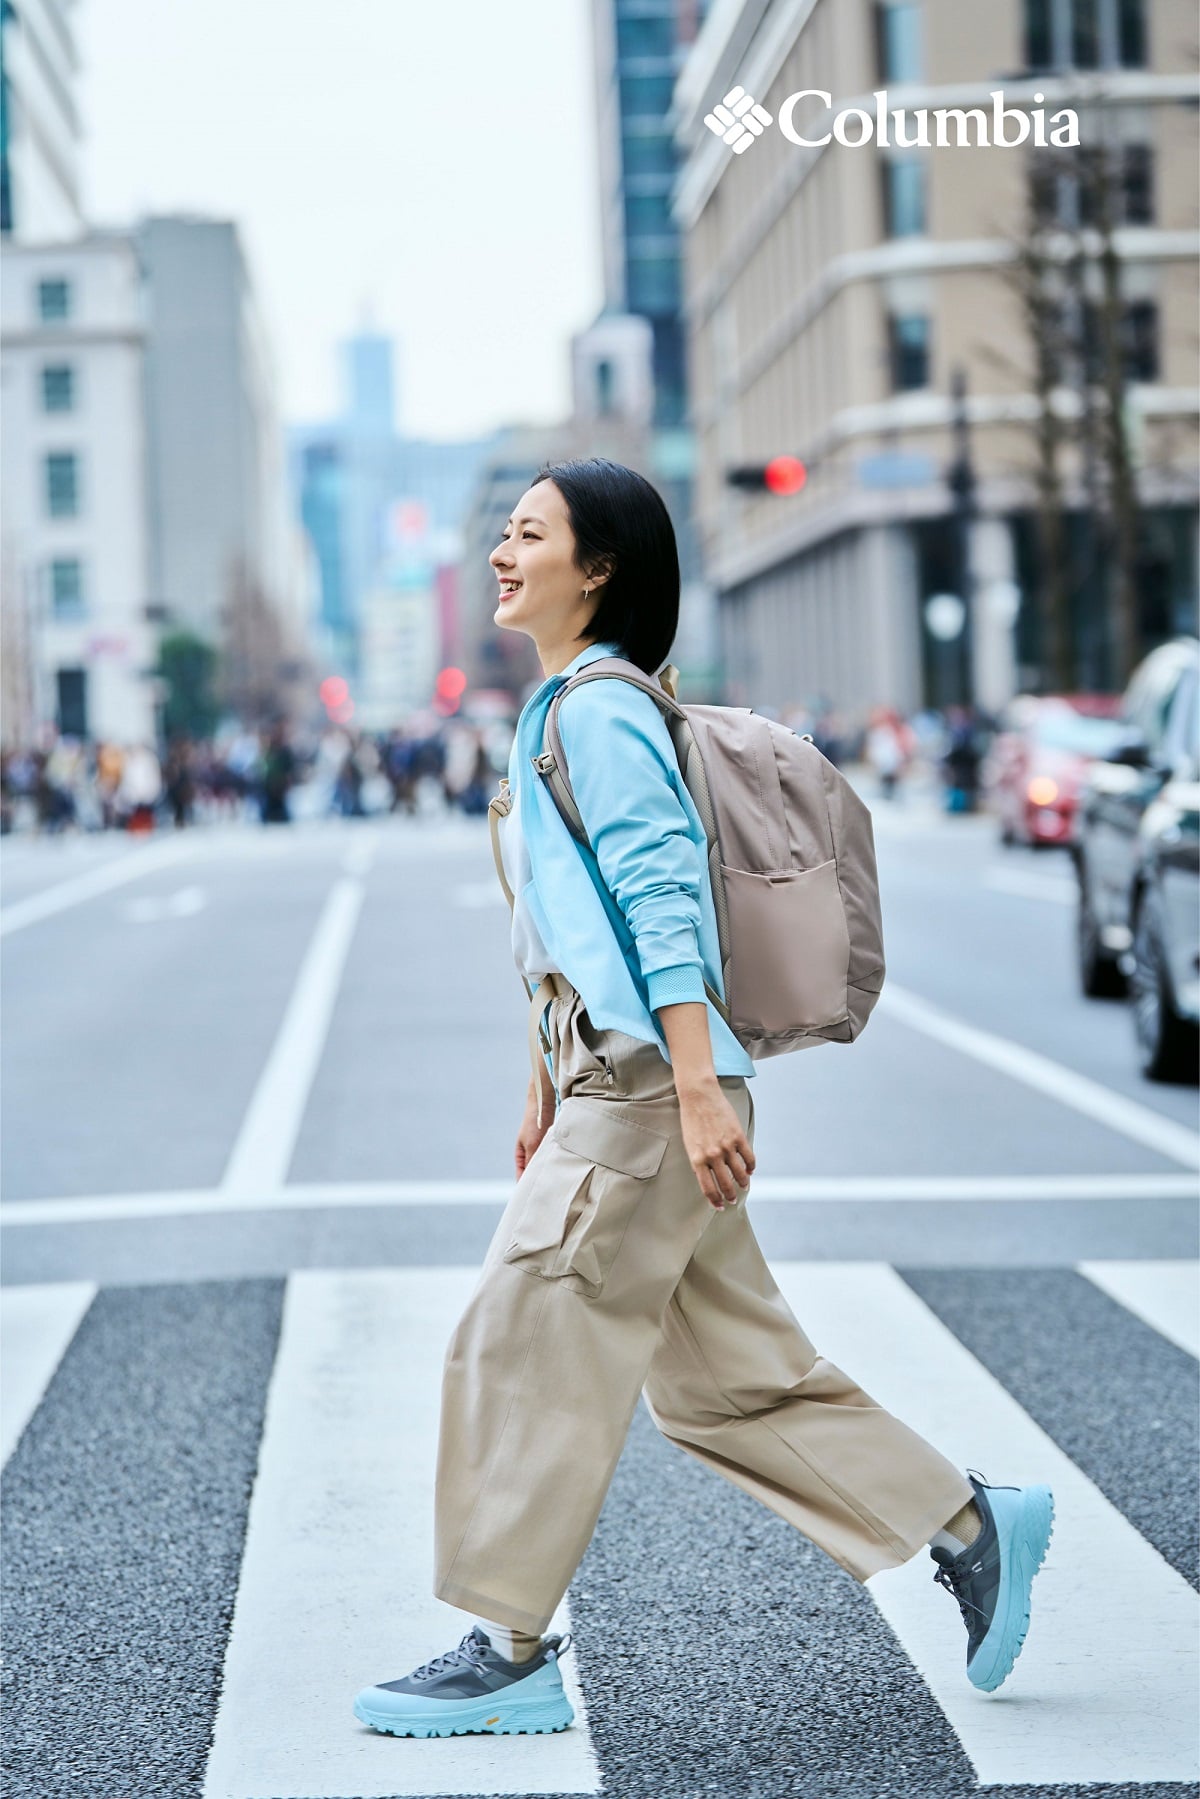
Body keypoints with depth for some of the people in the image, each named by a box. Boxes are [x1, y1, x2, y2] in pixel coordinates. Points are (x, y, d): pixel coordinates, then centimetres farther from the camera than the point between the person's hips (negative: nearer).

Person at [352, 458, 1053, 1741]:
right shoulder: (556, 712, 19)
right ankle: (969, 1525, 19)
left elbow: (661, 900, -20)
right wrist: (546, 1095, 26)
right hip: (608, 1083, 10)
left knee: (524, 1346, -5)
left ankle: (507, 1653, 3)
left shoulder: (600, 712, -11)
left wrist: (699, 1087, -25)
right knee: (722, 1372, 11)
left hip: (651, 1088, -10)